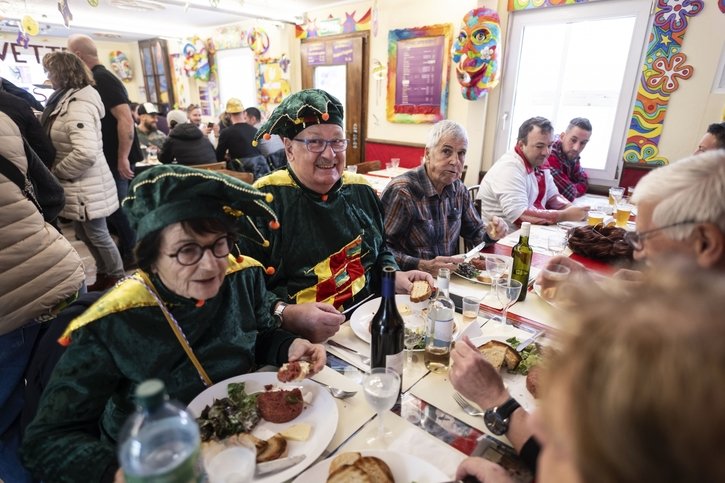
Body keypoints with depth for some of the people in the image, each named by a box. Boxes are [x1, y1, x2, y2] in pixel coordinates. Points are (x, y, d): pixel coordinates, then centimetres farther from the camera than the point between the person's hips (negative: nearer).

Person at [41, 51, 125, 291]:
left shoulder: (78, 106, -21)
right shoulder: (66, 100, 11)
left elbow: (86, 153, -31)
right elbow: (52, 140, 23)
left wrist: (57, 172, -17)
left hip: (87, 186, -10)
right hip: (79, 186, 10)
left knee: (97, 234, 3)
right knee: (82, 231, 19)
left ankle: (117, 279, 21)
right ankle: (104, 274, 34)